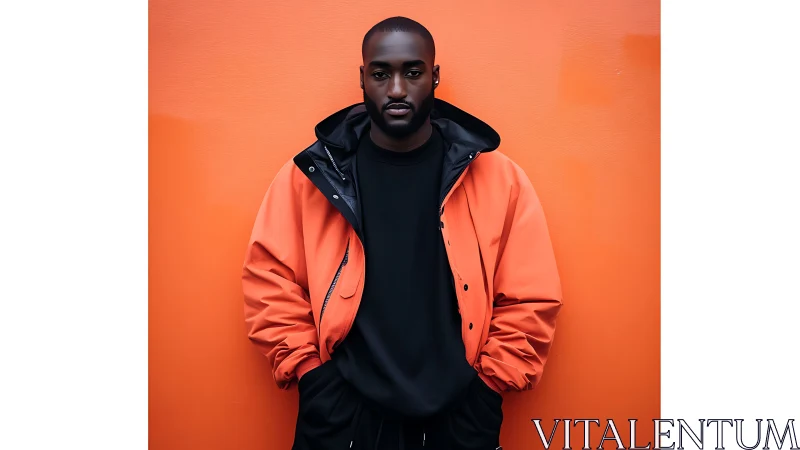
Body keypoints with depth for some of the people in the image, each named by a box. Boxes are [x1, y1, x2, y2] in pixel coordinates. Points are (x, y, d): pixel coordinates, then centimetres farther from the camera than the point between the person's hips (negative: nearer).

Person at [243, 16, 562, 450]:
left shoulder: (499, 179, -4)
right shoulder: (309, 176, -3)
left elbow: (531, 300, 0)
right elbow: (270, 283, 1)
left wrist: (489, 384, -3)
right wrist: (310, 373, -4)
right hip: (341, 414, 0)